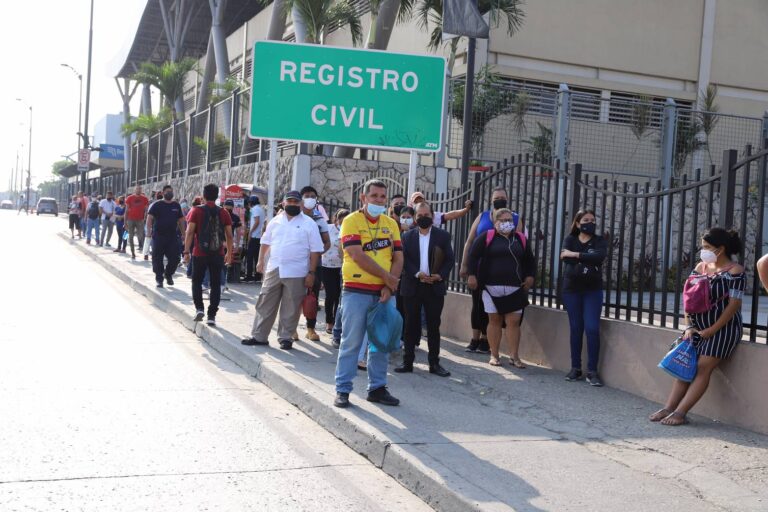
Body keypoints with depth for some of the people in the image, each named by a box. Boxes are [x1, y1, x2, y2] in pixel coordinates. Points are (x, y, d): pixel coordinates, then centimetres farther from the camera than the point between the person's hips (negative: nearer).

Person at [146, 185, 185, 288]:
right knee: (157, 258, 1)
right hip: (158, 236, -3)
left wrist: (183, 233, 11)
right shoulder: (157, 205, 0)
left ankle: (168, 274, 24)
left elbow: (181, 220, 17)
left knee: (175, 258, 1)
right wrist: (149, 231, -21)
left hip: (173, 236, 3)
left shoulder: (176, 206, 12)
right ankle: (159, 278, 12)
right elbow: (149, 218, -8)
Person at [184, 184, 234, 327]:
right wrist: (229, 253, 11)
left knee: (197, 281, 16)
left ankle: (199, 308, 2)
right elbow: (229, 236, 2)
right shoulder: (224, 213, 1)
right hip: (217, 255, 1)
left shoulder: (196, 211, -4)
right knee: (215, 285, 7)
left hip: (199, 254, -1)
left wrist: (186, 252, -6)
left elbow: (190, 232, -9)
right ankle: (212, 316, 5)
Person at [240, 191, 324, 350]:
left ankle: (285, 338, 15)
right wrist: (261, 261, 7)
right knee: (265, 305, 7)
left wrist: (311, 273, -9)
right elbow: (266, 242, 16)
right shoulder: (275, 221, 9)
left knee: (290, 309, 3)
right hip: (274, 270, 4)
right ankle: (259, 336, 14)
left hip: (296, 273, -4)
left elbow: (315, 250, -5)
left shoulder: (309, 224, -3)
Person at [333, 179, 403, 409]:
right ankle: (342, 390, 7)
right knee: (351, 342, -1)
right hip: (357, 291, -5)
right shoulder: (351, 221, -4)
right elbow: (357, 256, -14)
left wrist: (389, 287, -8)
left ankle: (377, 388, 19)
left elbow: (398, 258, 7)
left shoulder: (391, 224, 11)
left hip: (384, 292, 5)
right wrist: (386, 276, -12)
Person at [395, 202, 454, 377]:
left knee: (434, 326, 4)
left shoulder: (443, 235, 4)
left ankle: (434, 363, 10)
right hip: (412, 286, 1)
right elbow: (404, 259, -2)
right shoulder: (407, 236, 6)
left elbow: (450, 259, 1)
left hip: (435, 286, -1)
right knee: (411, 325, 5)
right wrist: (417, 274, -15)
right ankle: (408, 362, 11)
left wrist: (440, 275, -15)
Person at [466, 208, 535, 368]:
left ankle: (514, 356, 3)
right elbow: (473, 255, 1)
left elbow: (530, 260, 20)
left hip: (514, 288, 2)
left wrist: (530, 277, 9)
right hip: (492, 287, -2)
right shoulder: (487, 237, 2)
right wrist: (472, 275, -6)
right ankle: (494, 355, 12)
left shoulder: (521, 239, 12)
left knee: (514, 321, -2)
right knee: (494, 320, 3)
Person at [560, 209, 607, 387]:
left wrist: (576, 255, -19)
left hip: (593, 291, -1)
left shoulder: (599, 241, 3)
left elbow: (599, 256, -18)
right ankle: (575, 368, 14)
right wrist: (588, 260, -22)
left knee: (592, 329, -8)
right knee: (575, 328, 5)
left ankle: (592, 371, -3)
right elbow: (565, 257, -15)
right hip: (571, 290, 1)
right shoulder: (569, 240, 5)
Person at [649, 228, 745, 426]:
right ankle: (668, 408, -5)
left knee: (703, 369, -12)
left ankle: (680, 413, -17)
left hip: (722, 329, -6)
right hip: (698, 328, 6)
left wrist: (711, 331, -16)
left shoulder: (735, 271, -9)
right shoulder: (700, 267, 10)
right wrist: (689, 326, -3)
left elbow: (734, 304, -15)